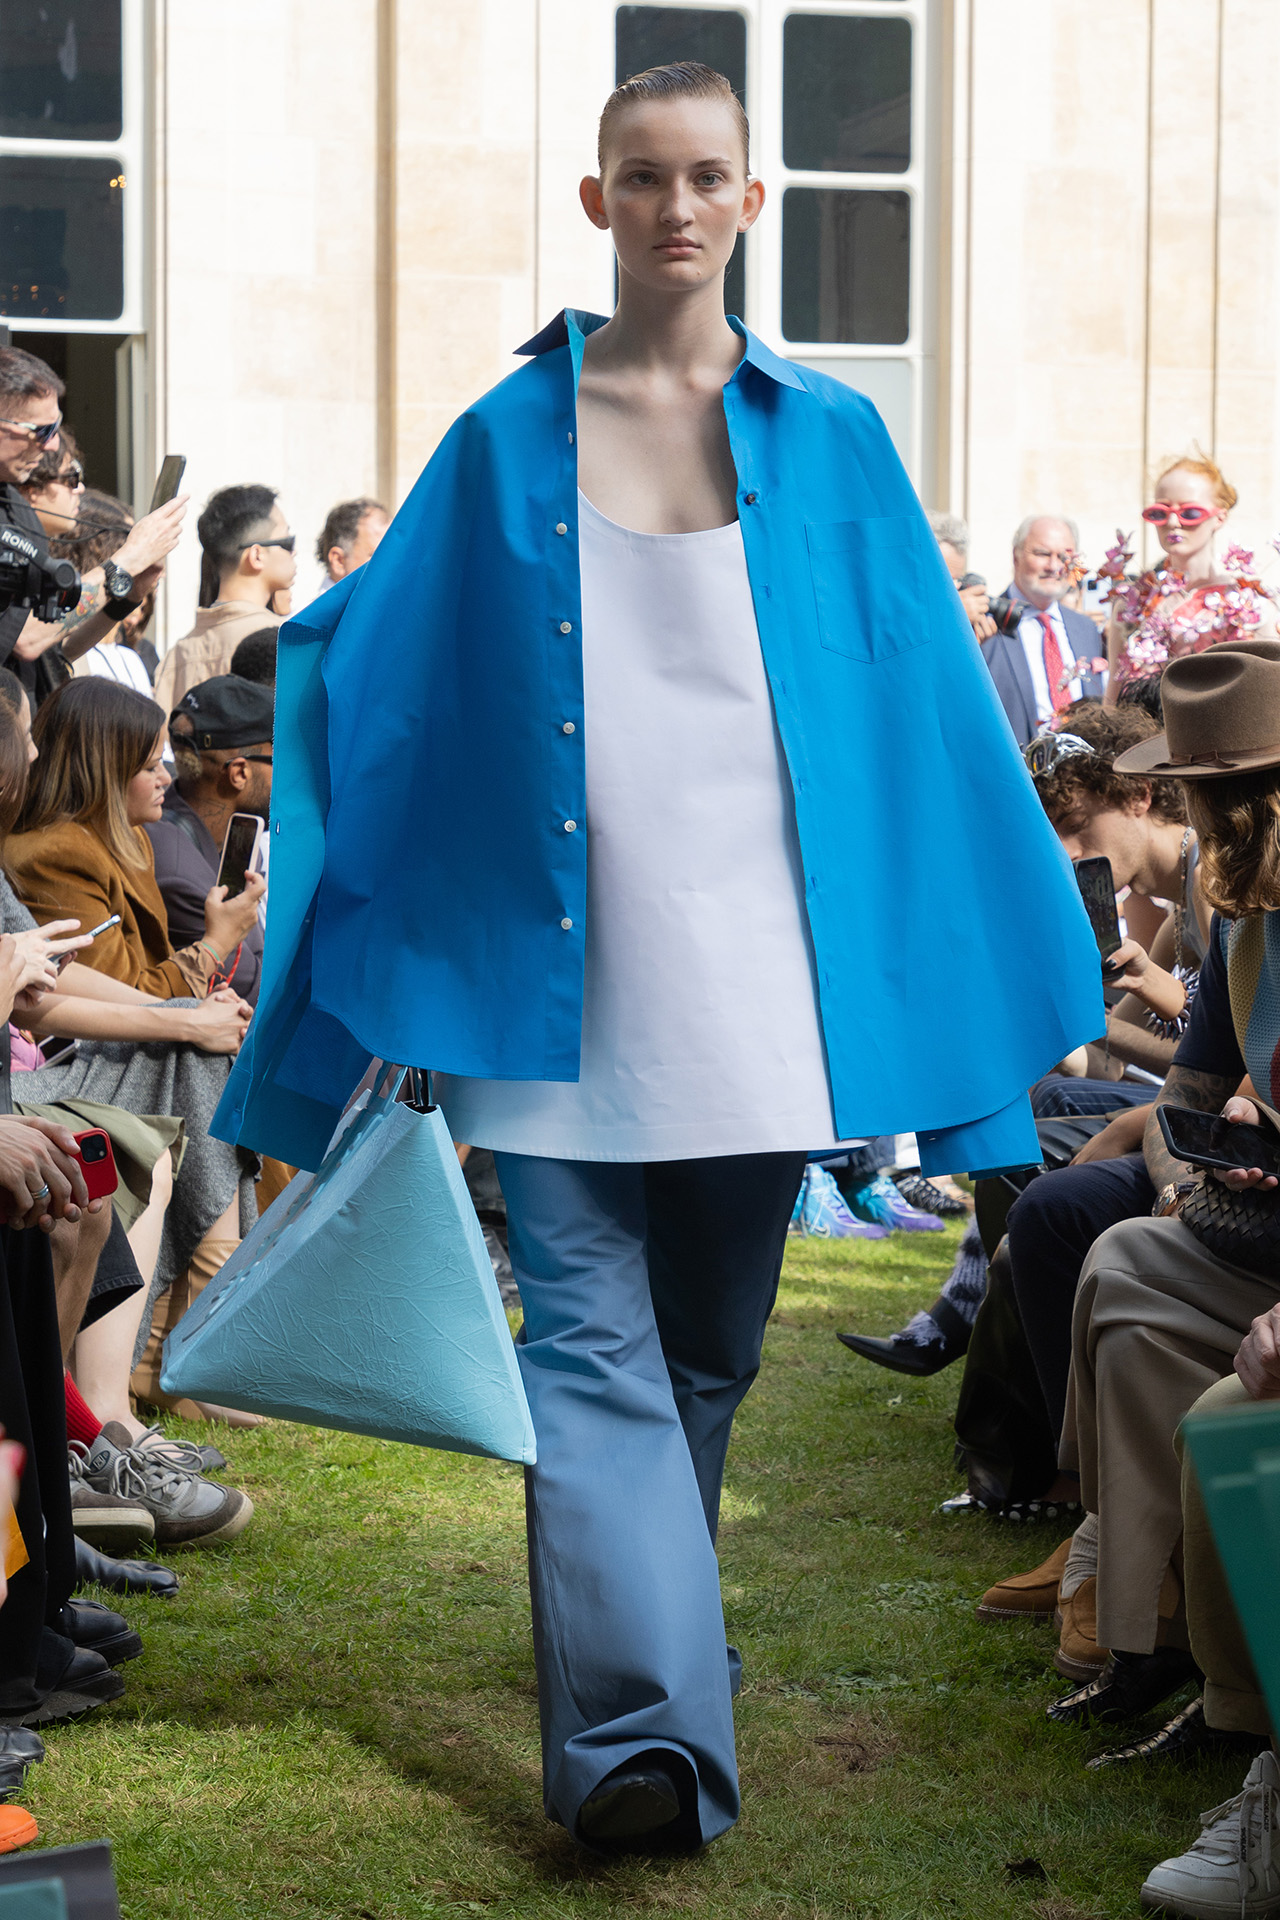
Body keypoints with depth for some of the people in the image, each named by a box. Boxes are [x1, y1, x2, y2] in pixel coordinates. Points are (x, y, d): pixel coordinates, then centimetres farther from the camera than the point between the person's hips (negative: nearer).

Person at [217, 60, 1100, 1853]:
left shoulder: (828, 440, 8)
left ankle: (633, 1647, 28)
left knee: (708, 1349, 10)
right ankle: (643, 1728, -16)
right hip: (563, 982, -1)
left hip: (750, 981, 1)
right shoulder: (511, 439, 6)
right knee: (592, 1347, -10)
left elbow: (923, 700, 10)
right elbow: (372, 654, 15)